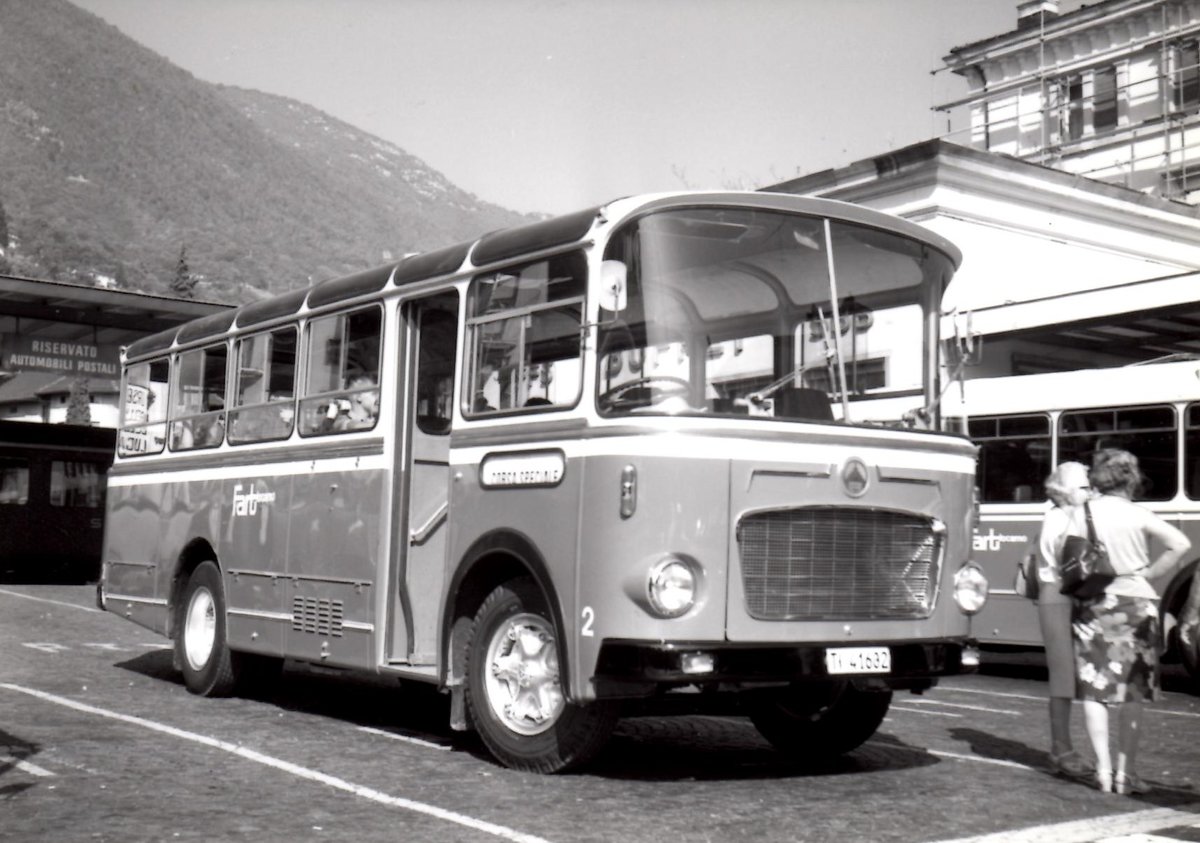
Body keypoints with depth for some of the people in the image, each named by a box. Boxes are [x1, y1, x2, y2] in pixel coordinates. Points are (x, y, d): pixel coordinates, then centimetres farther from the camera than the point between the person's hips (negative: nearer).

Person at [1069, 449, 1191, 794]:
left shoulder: (1081, 513, -1)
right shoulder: (1139, 515, -2)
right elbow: (1180, 544, -13)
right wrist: (1149, 574, -4)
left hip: (1092, 605, 0)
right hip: (1134, 603, 0)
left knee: (1094, 690, 6)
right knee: (1132, 693, 8)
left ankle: (1103, 769, 1)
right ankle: (1125, 772, 8)